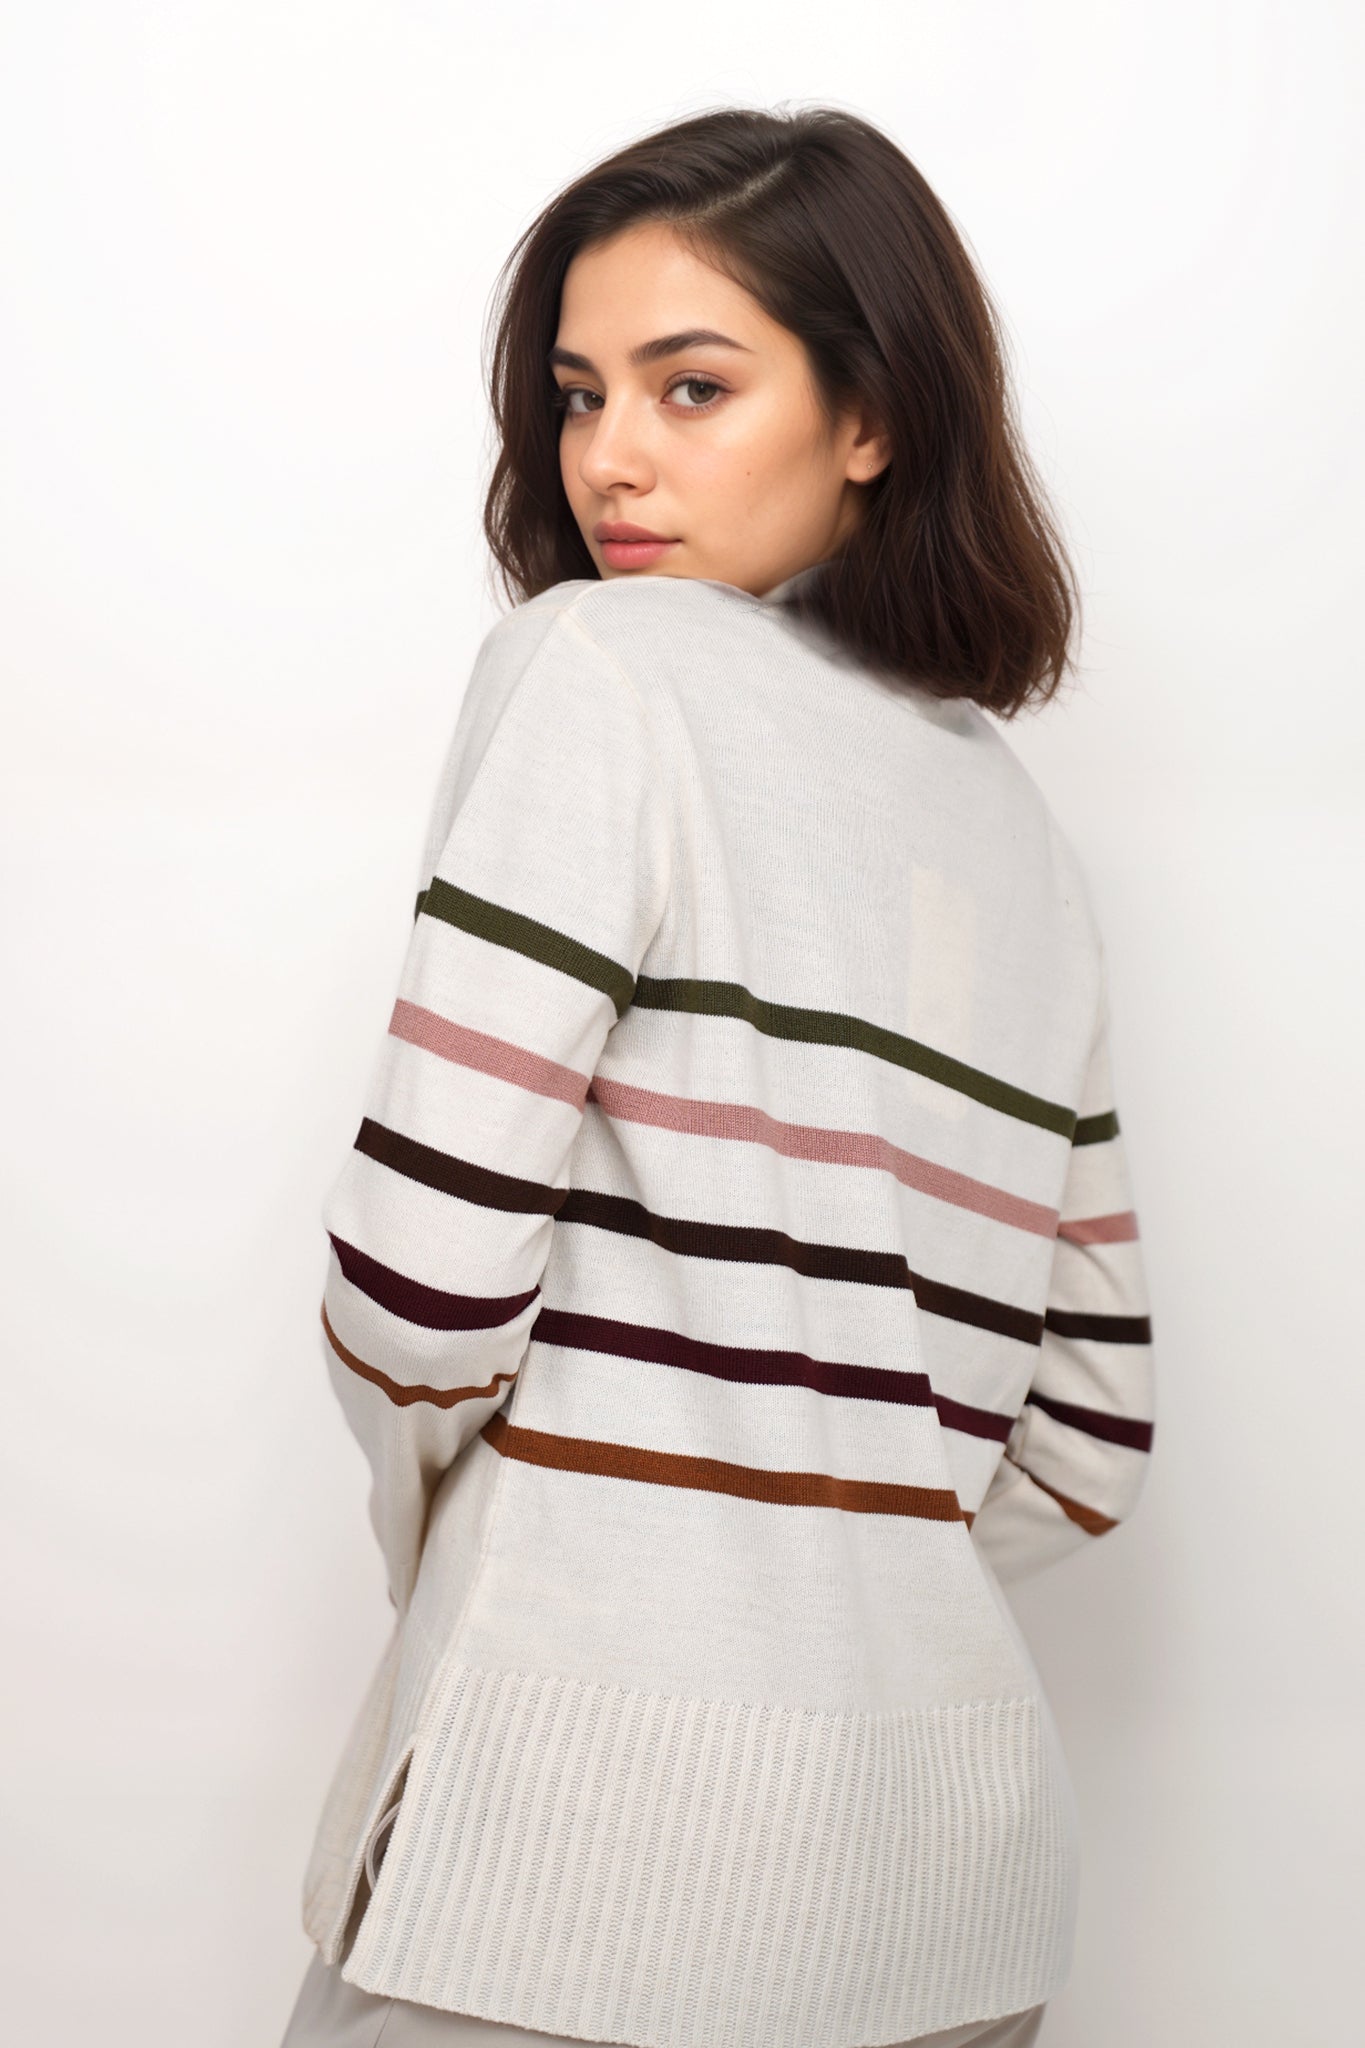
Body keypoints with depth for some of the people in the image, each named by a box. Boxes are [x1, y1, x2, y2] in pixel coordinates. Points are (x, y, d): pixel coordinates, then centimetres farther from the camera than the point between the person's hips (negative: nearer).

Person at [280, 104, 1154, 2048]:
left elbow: (422, 1268, -14)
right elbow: (1087, 1444, 12)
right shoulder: (1024, 828, 12)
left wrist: (435, 1527, 4)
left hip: (600, 1812, -6)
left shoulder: (597, 669, -7)